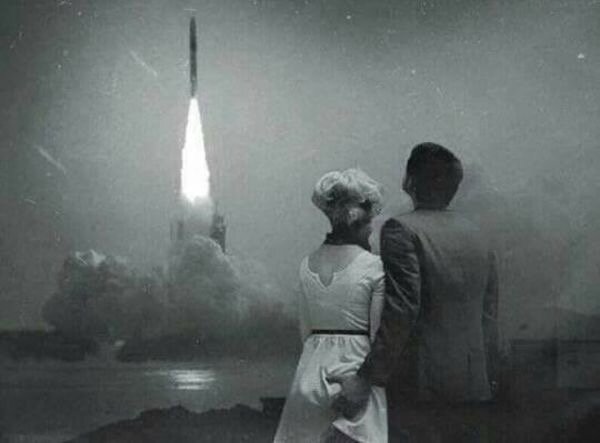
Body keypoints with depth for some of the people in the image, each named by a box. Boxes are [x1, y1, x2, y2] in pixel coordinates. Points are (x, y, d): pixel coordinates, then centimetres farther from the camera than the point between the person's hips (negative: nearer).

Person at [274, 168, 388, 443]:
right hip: (356, 367, -5)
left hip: (312, 371, 5)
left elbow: (305, 330, 11)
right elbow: (379, 336, -8)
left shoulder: (307, 265, 5)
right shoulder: (373, 267, -10)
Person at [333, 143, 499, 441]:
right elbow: (489, 318, 15)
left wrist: (365, 379, -18)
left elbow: (400, 313, -19)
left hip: (418, 386, -7)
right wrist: (488, 378, 23)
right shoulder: (476, 236, 12)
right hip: (471, 388, 7)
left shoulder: (401, 229, -9)